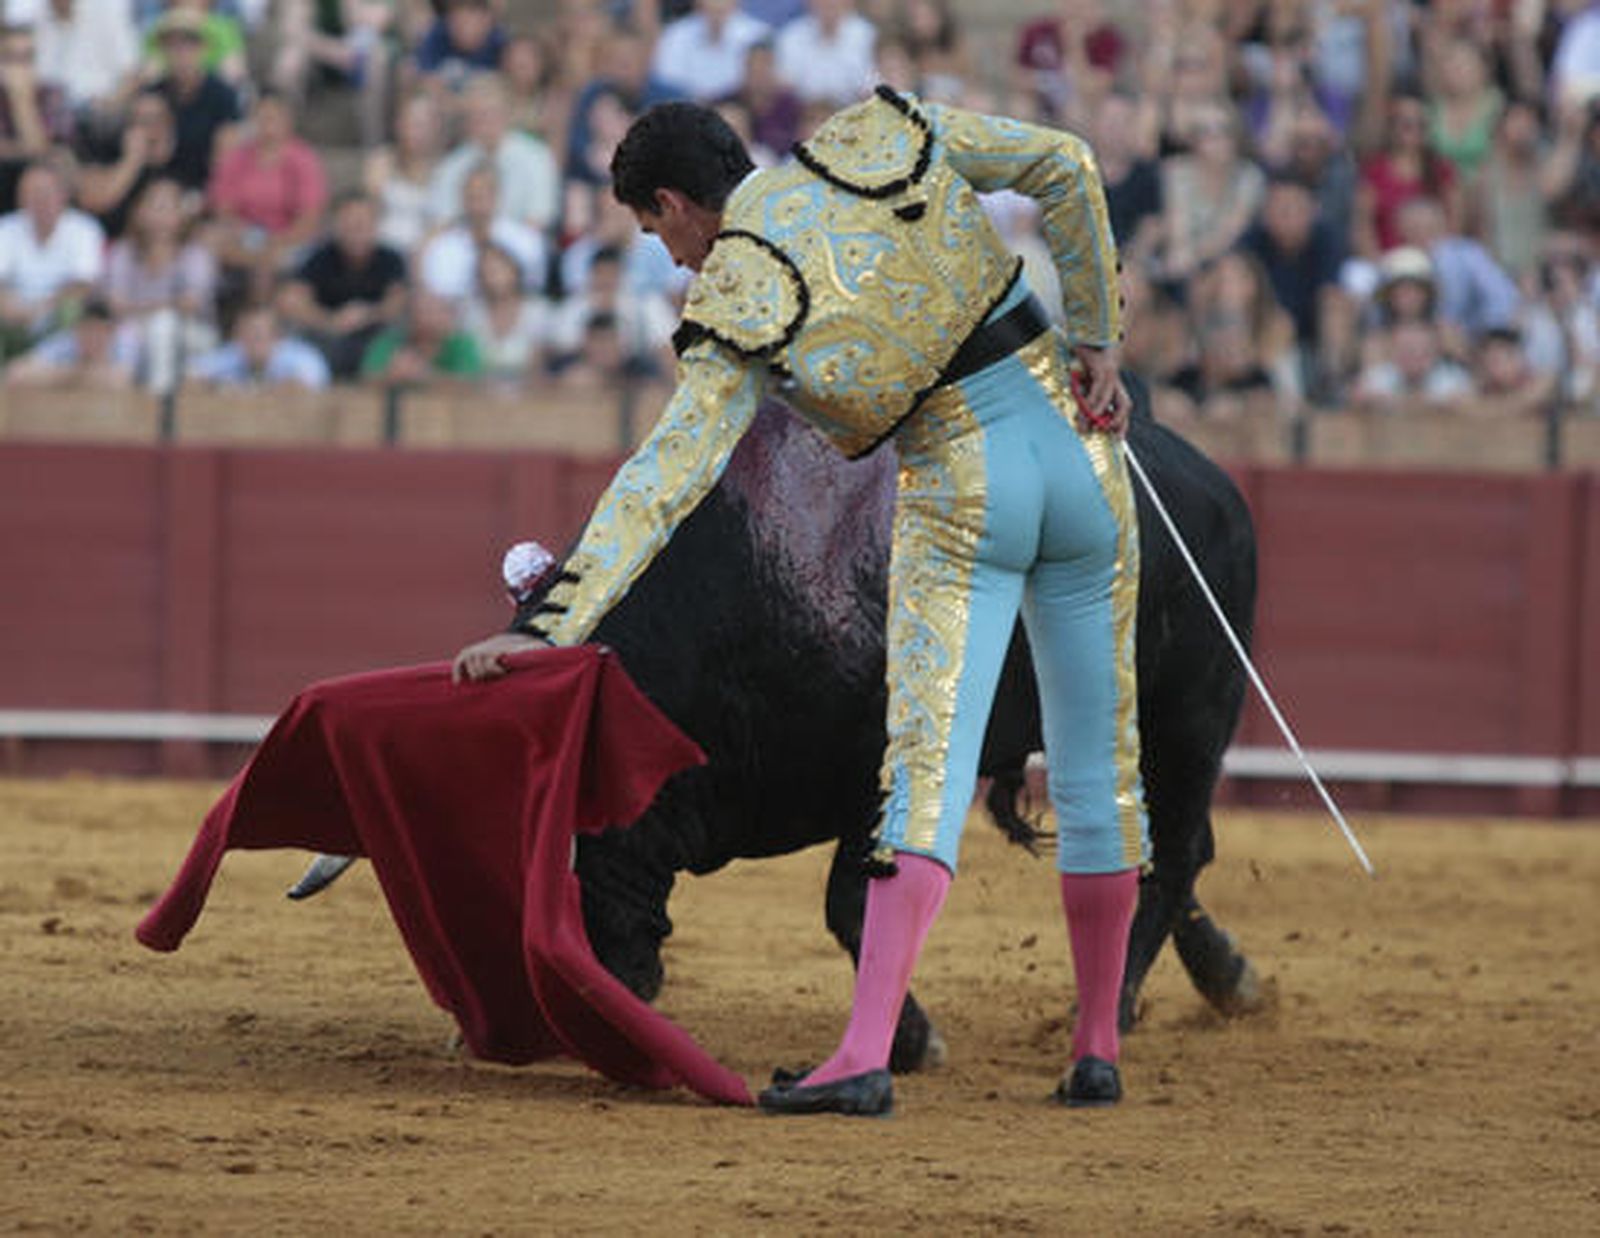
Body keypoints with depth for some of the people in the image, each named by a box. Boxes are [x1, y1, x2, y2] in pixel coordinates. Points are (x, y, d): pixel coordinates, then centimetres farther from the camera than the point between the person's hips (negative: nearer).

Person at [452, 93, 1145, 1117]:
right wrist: (1097, 340, 12)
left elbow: (662, 480, -15)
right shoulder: (883, 138, 3)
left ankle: (868, 1055, -24)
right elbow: (1065, 167, 7)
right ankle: (1098, 1050, 20)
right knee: (1098, 772, 12)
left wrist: (546, 628, -18)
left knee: (928, 780, -10)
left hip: (957, 497, -5)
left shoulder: (739, 311, -8)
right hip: (1074, 448, 5)